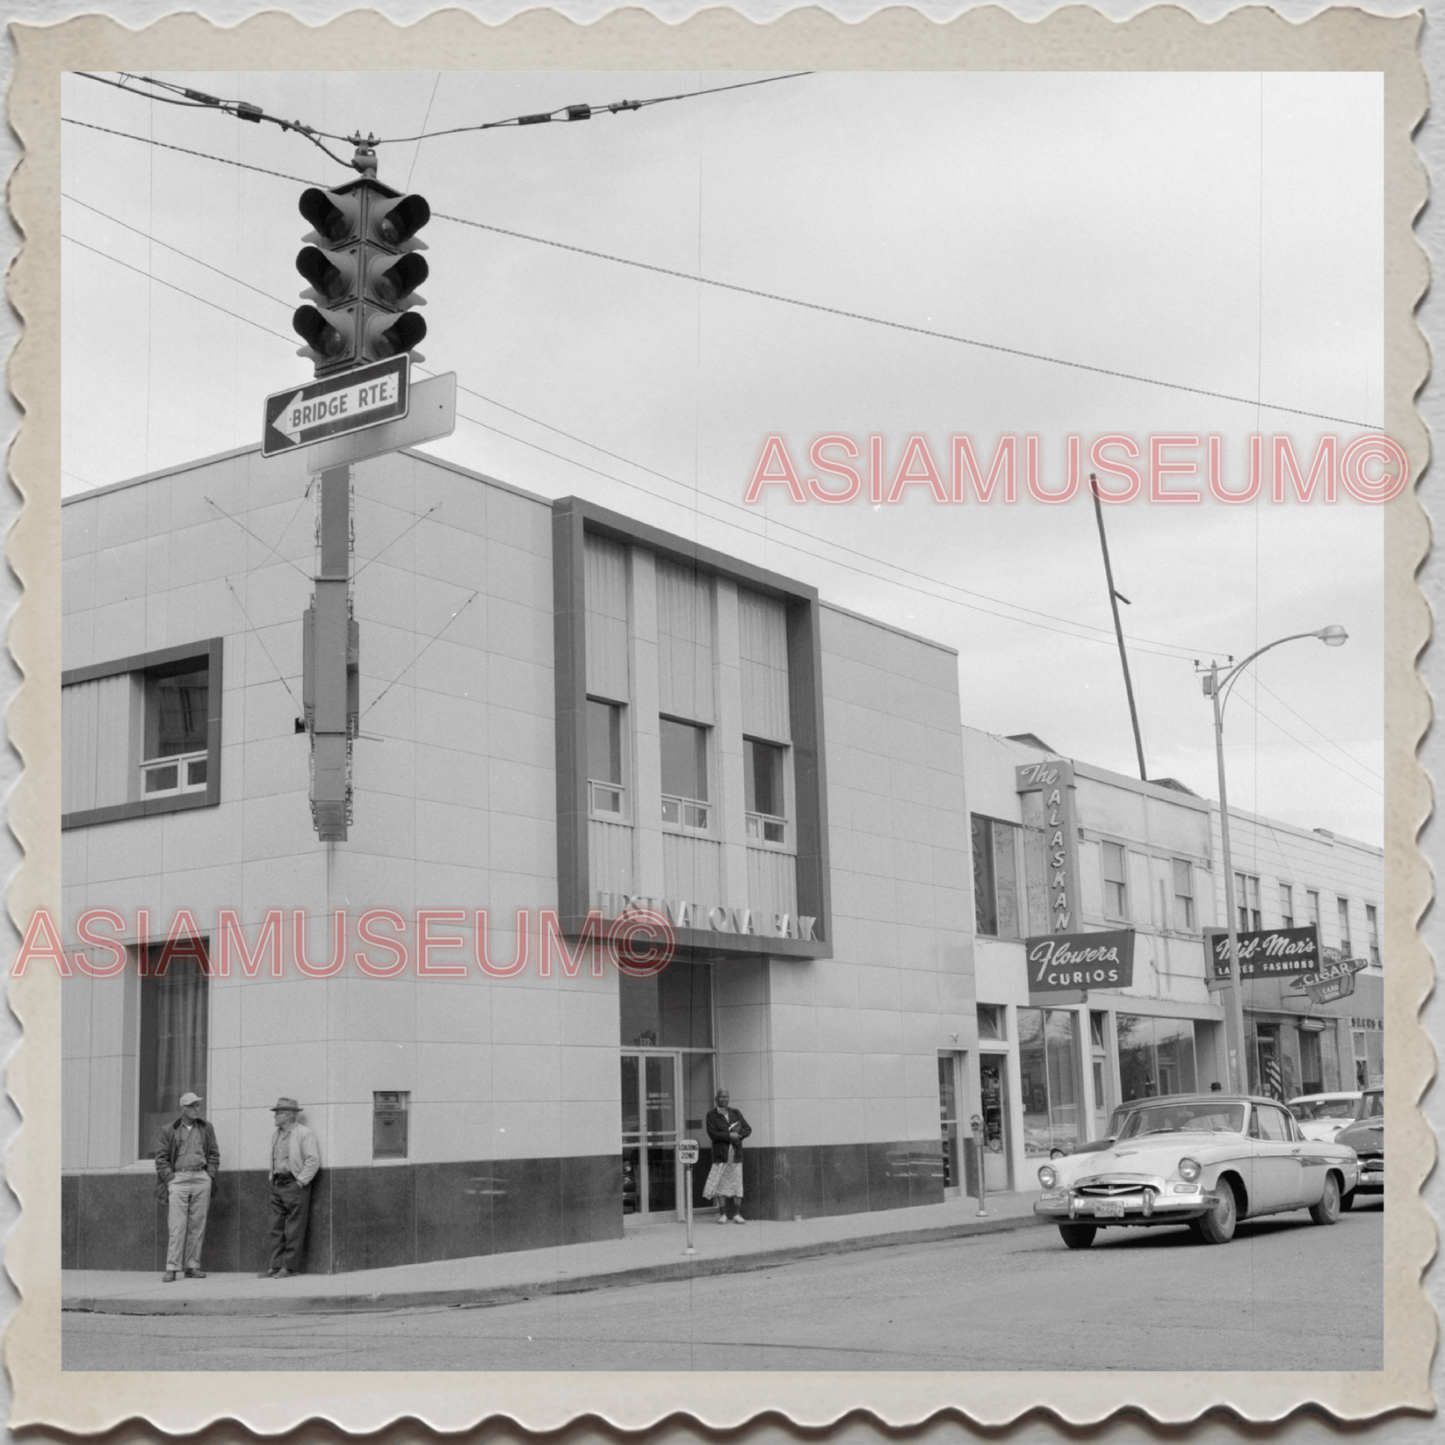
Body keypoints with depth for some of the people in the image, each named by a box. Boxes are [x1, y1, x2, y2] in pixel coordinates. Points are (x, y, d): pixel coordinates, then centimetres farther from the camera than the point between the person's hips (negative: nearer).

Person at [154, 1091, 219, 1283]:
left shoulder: (206, 1128, 13)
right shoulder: (169, 1130, 5)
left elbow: (214, 1154, 14)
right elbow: (161, 1157, 4)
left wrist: (210, 1175, 2)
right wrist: (170, 1178, -6)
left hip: (201, 1179, 3)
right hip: (178, 1179, -3)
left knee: (198, 1224, 2)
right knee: (177, 1225, -8)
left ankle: (192, 1267, 7)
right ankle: (172, 1268, -7)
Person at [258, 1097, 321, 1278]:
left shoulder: (304, 1134, -7)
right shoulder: (276, 1135, 17)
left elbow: (313, 1160, -12)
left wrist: (300, 1181, -13)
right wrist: (272, 1177, 13)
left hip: (295, 1184, -7)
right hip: (277, 1184, 7)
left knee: (294, 1229, -4)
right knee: (276, 1228, 6)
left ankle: (290, 1266, -1)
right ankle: (275, 1265, 9)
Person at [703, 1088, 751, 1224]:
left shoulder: (736, 1113, 14)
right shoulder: (711, 1115, 3)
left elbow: (748, 1129, 11)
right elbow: (712, 1134, -9)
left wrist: (739, 1134, -9)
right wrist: (729, 1135, -16)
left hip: (736, 1154, 3)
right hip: (721, 1155, -3)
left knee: (737, 1185, 1)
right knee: (721, 1186, -2)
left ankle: (737, 1214, 5)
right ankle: (722, 1214, 5)